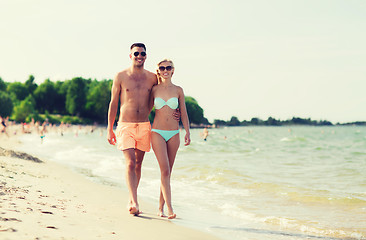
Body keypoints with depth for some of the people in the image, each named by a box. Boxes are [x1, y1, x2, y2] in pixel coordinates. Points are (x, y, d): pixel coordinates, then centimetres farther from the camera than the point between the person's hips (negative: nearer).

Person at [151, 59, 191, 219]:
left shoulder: (178, 90, 6)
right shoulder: (154, 90, 3)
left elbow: (183, 113, 8)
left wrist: (187, 132, 2)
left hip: (173, 134, 2)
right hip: (157, 133, -2)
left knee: (167, 172, 6)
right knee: (165, 170, -14)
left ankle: (161, 207, 17)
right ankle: (169, 209, -16)